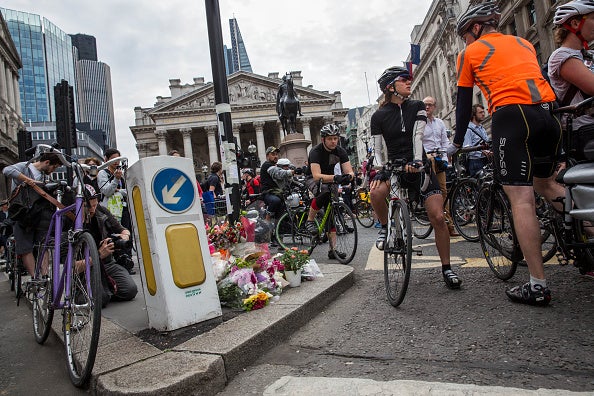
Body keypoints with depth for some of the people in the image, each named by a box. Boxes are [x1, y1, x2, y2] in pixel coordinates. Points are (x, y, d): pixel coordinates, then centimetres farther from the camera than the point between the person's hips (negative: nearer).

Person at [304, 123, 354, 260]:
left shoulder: (340, 151, -11)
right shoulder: (316, 151, -26)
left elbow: (349, 171, -18)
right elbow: (316, 175, -38)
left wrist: (349, 176, -42)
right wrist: (335, 177, -52)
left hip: (330, 179, 5)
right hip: (313, 179, -4)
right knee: (323, 193, -38)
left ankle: (332, 249, -3)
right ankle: (310, 221, -16)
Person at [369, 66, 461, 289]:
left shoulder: (417, 107, 6)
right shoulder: (379, 116, 2)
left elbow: (418, 136, -9)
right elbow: (376, 149, -1)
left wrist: (417, 161, -26)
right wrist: (378, 171, -18)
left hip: (419, 167, 1)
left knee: (438, 217, -11)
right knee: (375, 192, -34)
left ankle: (446, 268, 6)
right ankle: (386, 227, -2)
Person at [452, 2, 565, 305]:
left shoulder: (469, 53, 14)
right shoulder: (524, 43, 28)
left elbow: (464, 105, 14)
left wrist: (457, 143, 23)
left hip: (512, 116, -6)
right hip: (548, 113, 6)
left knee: (520, 198, -9)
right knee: (543, 183, 27)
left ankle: (538, 286, -10)